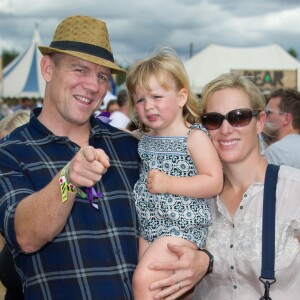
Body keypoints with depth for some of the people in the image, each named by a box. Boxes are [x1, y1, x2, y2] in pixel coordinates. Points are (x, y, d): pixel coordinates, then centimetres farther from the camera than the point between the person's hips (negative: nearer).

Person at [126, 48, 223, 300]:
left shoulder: (195, 137, -11)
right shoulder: (145, 138, 9)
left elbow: (214, 182, -18)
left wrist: (169, 183, -23)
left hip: (182, 226, -8)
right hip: (148, 226, 8)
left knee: (144, 279, -20)